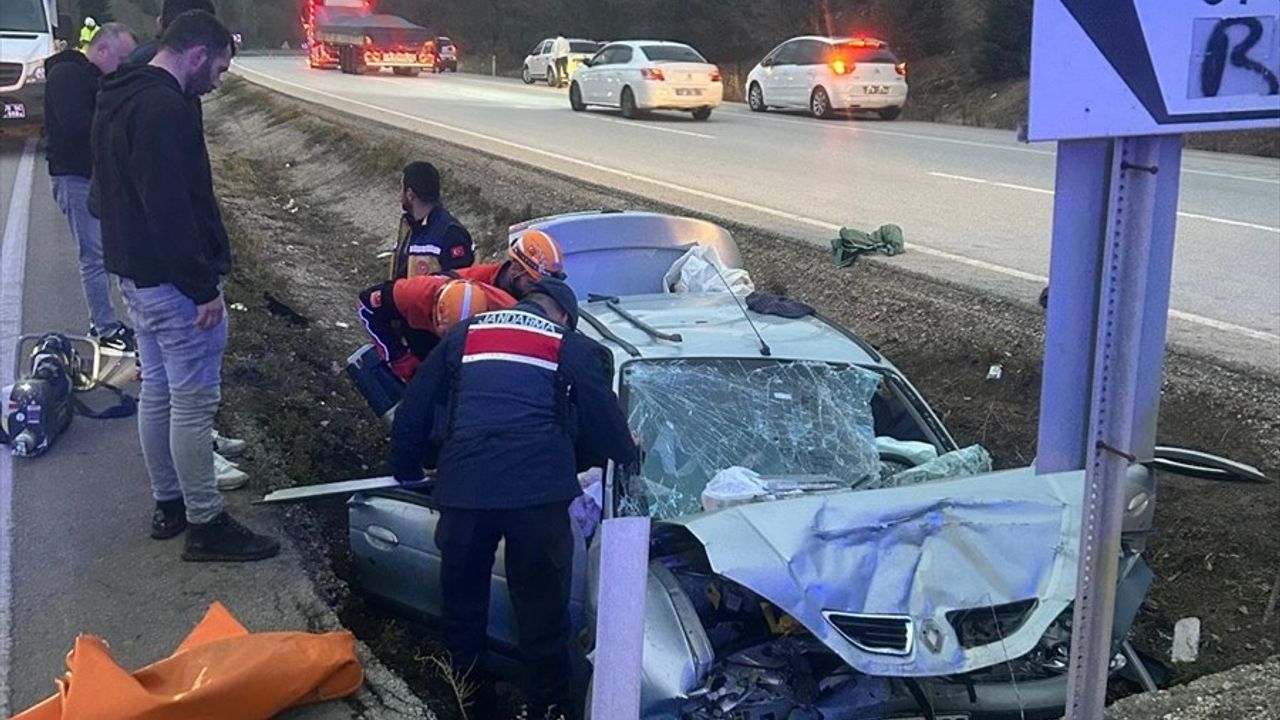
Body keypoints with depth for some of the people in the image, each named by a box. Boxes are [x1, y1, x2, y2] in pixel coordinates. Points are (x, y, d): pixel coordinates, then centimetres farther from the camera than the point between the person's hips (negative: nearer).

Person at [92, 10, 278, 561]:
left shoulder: (116, 99, 13)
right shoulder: (167, 108, -21)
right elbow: (173, 209, -27)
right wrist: (204, 288, -22)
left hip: (134, 272, 11)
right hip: (172, 281, -11)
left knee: (157, 391, 18)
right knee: (194, 402, -3)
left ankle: (168, 504, 29)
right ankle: (205, 525, 4)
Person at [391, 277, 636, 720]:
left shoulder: (463, 337, 22)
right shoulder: (574, 349, 15)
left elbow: (411, 415, 23)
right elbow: (607, 426, 15)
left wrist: (407, 470, 38)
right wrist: (628, 459, 36)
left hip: (463, 488, 2)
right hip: (539, 492, -2)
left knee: (462, 600, 19)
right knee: (542, 607, 10)